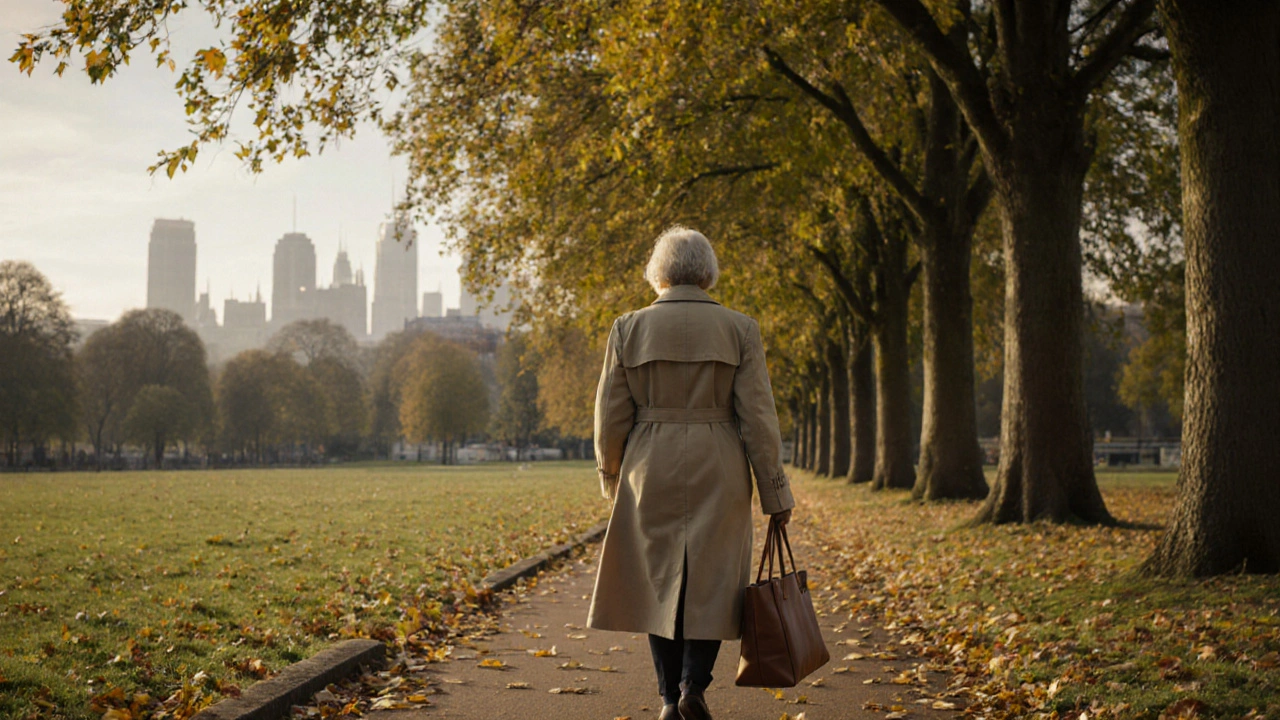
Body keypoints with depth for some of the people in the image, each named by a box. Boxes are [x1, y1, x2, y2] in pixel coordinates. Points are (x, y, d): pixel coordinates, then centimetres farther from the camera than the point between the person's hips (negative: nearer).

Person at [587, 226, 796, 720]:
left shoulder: (629, 329, -1)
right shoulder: (739, 330, -2)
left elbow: (611, 418, 1)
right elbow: (757, 419, -4)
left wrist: (612, 479, 16)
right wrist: (775, 493, 2)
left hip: (651, 471, 1)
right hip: (717, 473, -1)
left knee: (659, 578, 11)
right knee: (713, 579, 10)